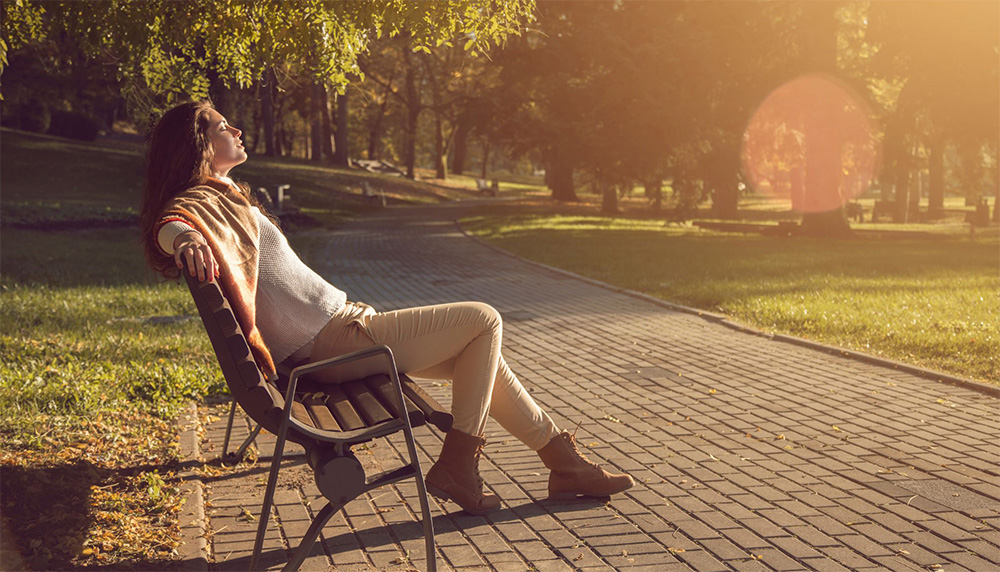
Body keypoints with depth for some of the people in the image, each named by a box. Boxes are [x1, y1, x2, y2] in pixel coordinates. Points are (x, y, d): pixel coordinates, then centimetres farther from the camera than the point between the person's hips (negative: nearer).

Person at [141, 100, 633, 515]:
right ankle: (455, 465, -1)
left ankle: (561, 460, 22)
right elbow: (170, 224, -36)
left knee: (476, 355, 16)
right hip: (336, 341, -11)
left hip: (340, 324, 11)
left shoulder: (222, 198, 17)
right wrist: (185, 241, -60)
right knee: (483, 320, -6)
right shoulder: (204, 201, -14)